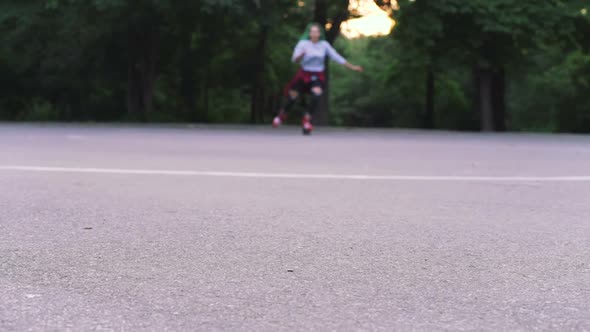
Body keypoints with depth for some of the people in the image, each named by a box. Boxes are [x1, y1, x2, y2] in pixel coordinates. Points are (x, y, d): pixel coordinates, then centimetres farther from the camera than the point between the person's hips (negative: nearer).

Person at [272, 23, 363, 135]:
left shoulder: (324, 45, -3)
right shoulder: (303, 44, -10)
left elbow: (337, 57, 1)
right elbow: (295, 60, -18)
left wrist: (352, 67, -1)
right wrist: (301, 56, -41)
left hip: (317, 76, 1)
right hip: (304, 74, -1)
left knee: (317, 94, -26)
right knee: (292, 96, 5)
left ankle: (307, 119, -10)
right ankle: (282, 115, 36)